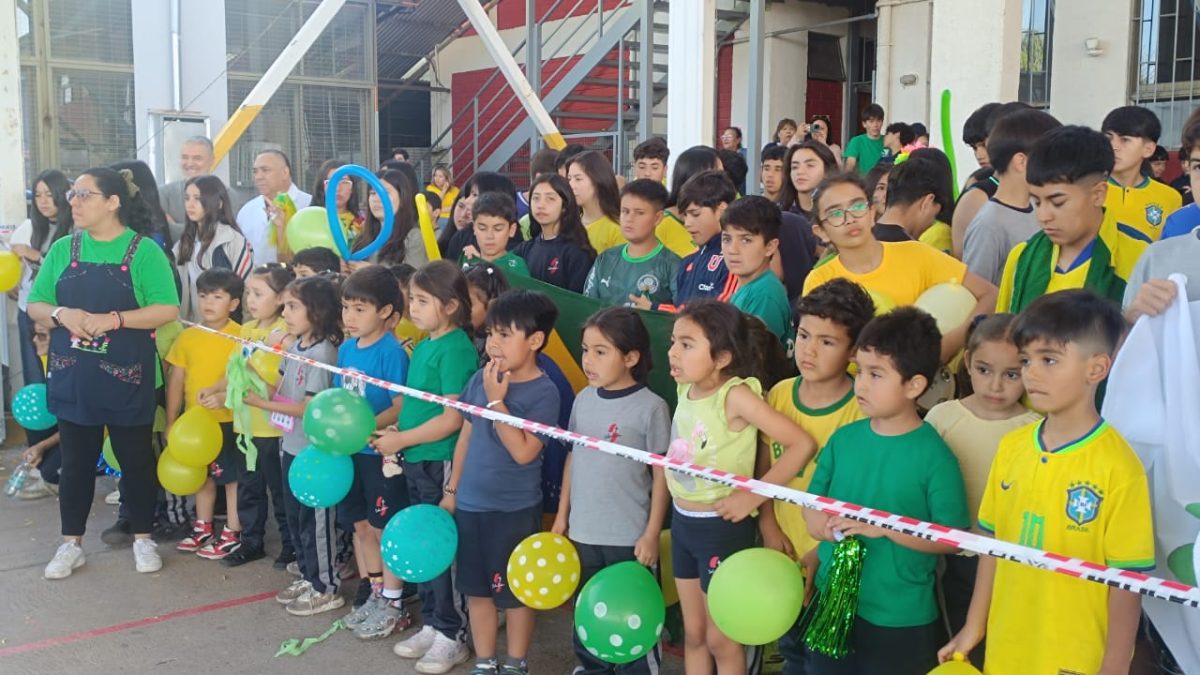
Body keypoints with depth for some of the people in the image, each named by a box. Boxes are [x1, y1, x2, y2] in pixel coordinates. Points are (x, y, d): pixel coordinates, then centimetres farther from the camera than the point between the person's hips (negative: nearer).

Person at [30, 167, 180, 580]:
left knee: (136, 459, 9)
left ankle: (143, 539, 23)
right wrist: (63, 315, -14)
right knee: (76, 461, 11)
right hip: (72, 377, 3)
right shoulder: (63, 249, 6)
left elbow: (168, 310, -13)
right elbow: (34, 306, 8)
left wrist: (113, 319, -22)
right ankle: (71, 544, 23)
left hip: (127, 378, -3)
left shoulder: (144, 250, -6)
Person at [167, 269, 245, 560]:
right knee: (202, 474, 19)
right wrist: (171, 420, 6)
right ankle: (203, 528, 34)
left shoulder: (240, 336, -12)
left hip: (228, 419, -5)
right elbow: (176, 379, 6)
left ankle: (232, 534, 16)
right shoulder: (188, 336, 2)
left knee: (232, 477, 5)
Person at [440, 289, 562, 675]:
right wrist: (451, 489, 12)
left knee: (516, 591, 10)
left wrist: (497, 400, -22)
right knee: (476, 589, 15)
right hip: (470, 504, 6)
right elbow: (467, 434, 10)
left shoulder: (543, 392, -17)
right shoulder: (480, 379, 0)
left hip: (516, 510, -6)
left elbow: (523, 452, -24)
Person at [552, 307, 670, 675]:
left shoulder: (651, 407, -13)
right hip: (583, 531, 6)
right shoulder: (583, 400, 3)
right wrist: (562, 514, 12)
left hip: (630, 537, -5)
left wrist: (652, 534, -11)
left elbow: (662, 475, -10)